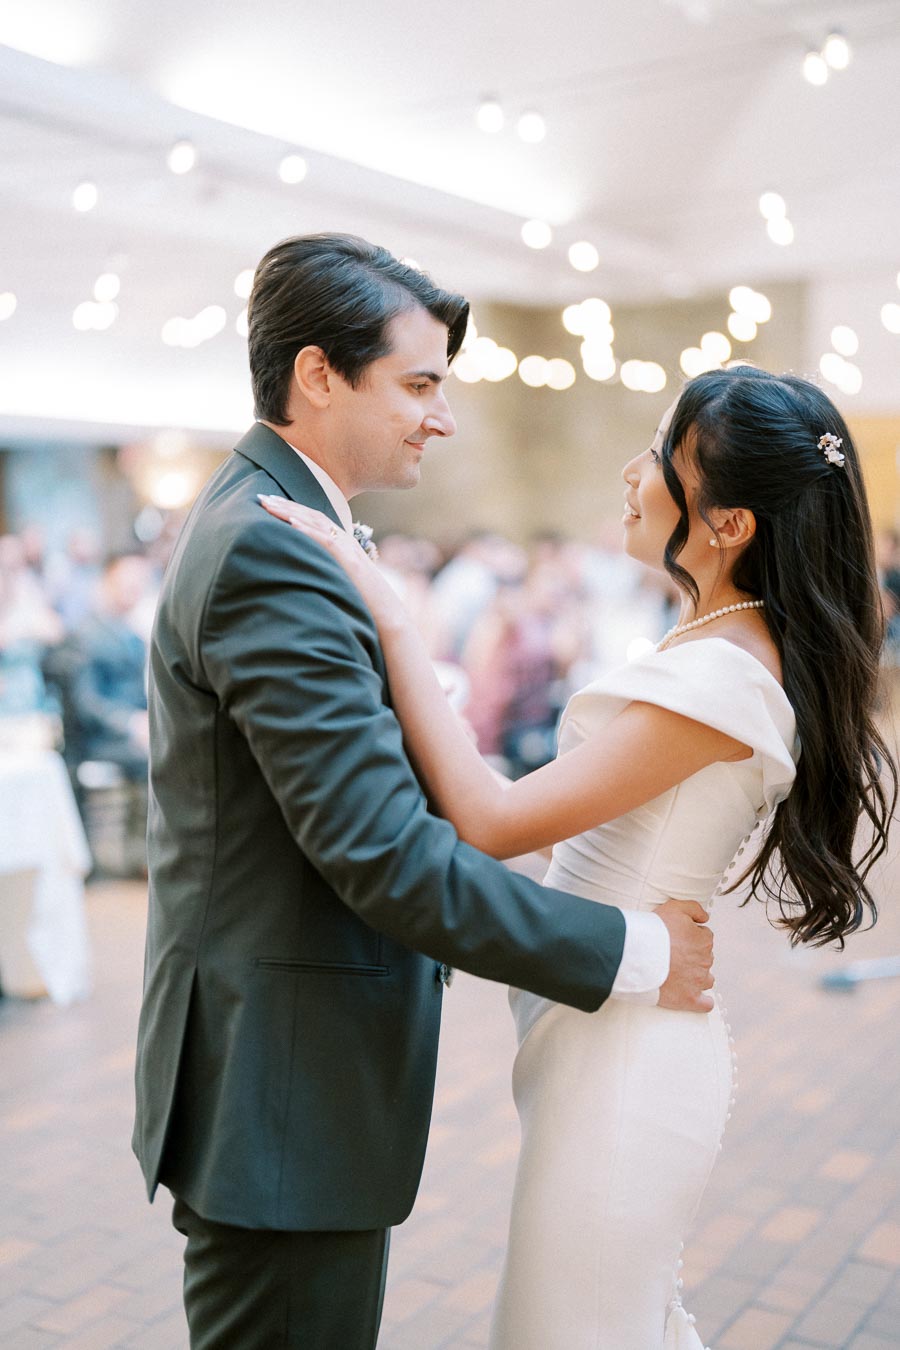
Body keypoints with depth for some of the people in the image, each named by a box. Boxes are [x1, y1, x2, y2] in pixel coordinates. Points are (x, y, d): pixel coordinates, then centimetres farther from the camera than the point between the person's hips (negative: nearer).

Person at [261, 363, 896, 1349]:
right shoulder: (723, 646, 6)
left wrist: (388, 620, -24)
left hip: (618, 1057, -9)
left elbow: (491, 822, -25)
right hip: (621, 1040, 9)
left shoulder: (721, 677, -25)